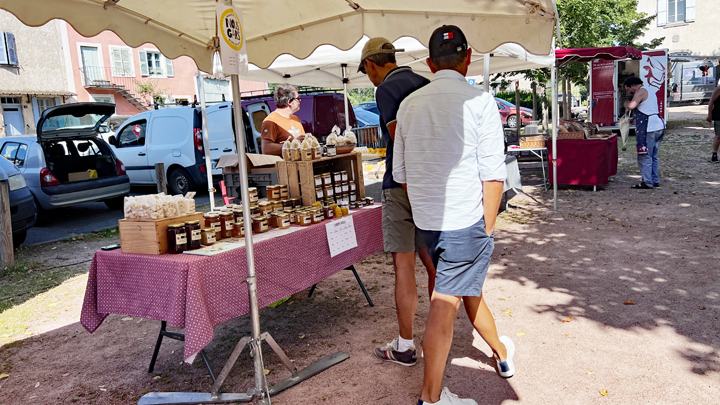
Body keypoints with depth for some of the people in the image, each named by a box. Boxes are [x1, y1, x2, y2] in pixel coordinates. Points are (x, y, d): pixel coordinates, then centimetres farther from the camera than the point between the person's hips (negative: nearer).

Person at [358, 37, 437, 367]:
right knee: (432, 262, 15)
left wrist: (411, 194, -18)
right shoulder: (425, 84, 12)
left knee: (404, 266, 0)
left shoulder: (386, 90, -9)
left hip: (403, 186, -7)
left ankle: (405, 347, 10)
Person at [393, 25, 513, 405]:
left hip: (426, 220, 6)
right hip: (466, 220, -6)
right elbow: (492, 174, -13)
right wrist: (487, 227, -3)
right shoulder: (480, 102, -10)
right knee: (445, 305, 2)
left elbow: (400, 173, 11)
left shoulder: (408, 104, 6)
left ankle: (501, 352, 45)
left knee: (469, 287, 23)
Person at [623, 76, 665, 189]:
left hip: (648, 128, -10)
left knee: (645, 156, -6)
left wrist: (625, 103, -3)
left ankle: (647, 182, -5)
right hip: (659, 126, 10)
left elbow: (631, 106, -23)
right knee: (653, 156, 16)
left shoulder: (641, 91, -9)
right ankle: (655, 180, 21)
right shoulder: (650, 89, 21)